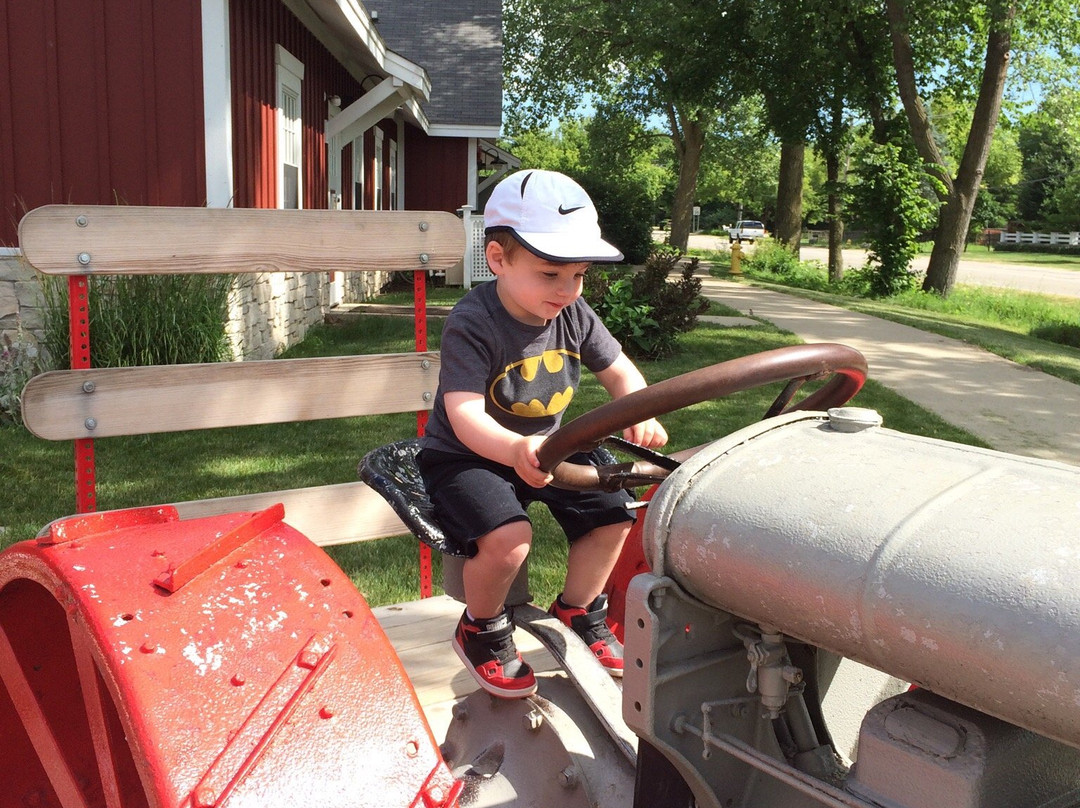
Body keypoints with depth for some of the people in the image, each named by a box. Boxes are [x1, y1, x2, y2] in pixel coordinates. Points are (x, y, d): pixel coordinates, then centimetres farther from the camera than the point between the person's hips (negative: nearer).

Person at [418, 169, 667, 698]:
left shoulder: (574, 314, -5)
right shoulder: (472, 324, -25)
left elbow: (618, 370, 4)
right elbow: (466, 415, -35)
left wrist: (639, 414, -19)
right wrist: (515, 449, -56)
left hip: (543, 447, 7)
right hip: (464, 455, -6)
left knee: (613, 512, -5)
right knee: (508, 537, -30)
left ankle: (577, 612, 21)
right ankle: (481, 631, 3)